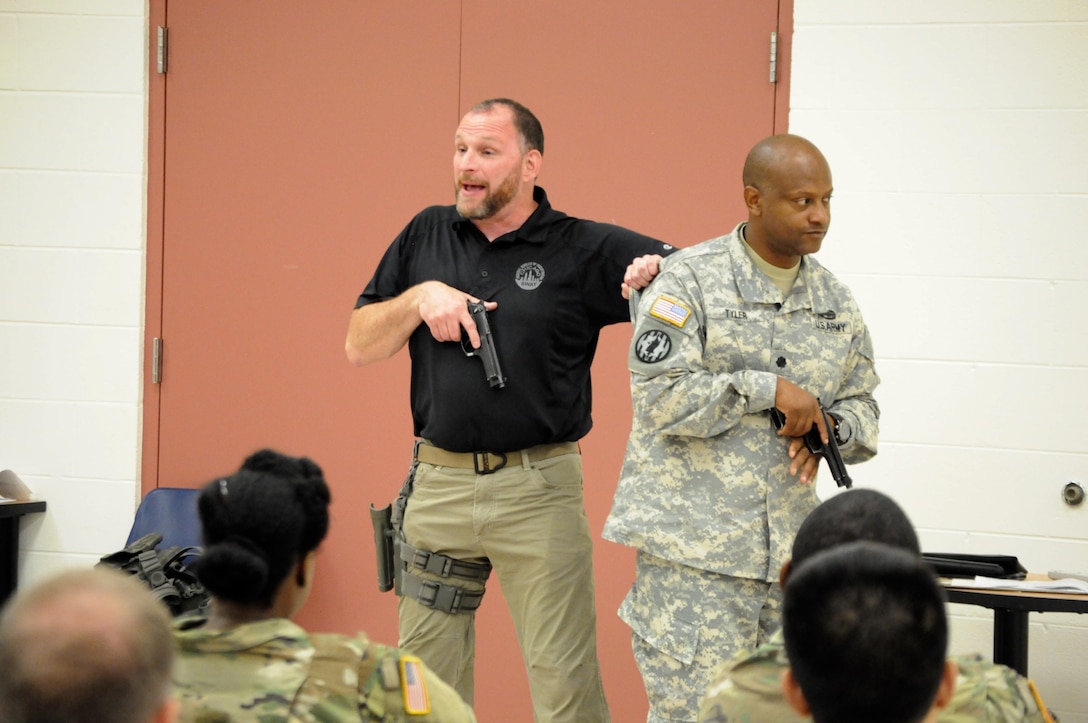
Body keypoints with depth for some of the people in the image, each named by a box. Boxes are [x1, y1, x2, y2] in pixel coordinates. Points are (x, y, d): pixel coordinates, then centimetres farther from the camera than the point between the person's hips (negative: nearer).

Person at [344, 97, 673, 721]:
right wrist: (420, 297, -6)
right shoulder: (427, 236, 10)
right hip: (439, 483, 4)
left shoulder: (584, 250, -2)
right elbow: (360, 346, 10)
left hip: (539, 488, -4)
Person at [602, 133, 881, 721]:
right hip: (695, 544, -6)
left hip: (789, 549, 6)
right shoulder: (689, 281, -5)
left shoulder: (836, 302, 13)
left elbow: (862, 406, 19)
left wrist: (824, 429, -4)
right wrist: (769, 390, -16)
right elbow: (660, 397, -14)